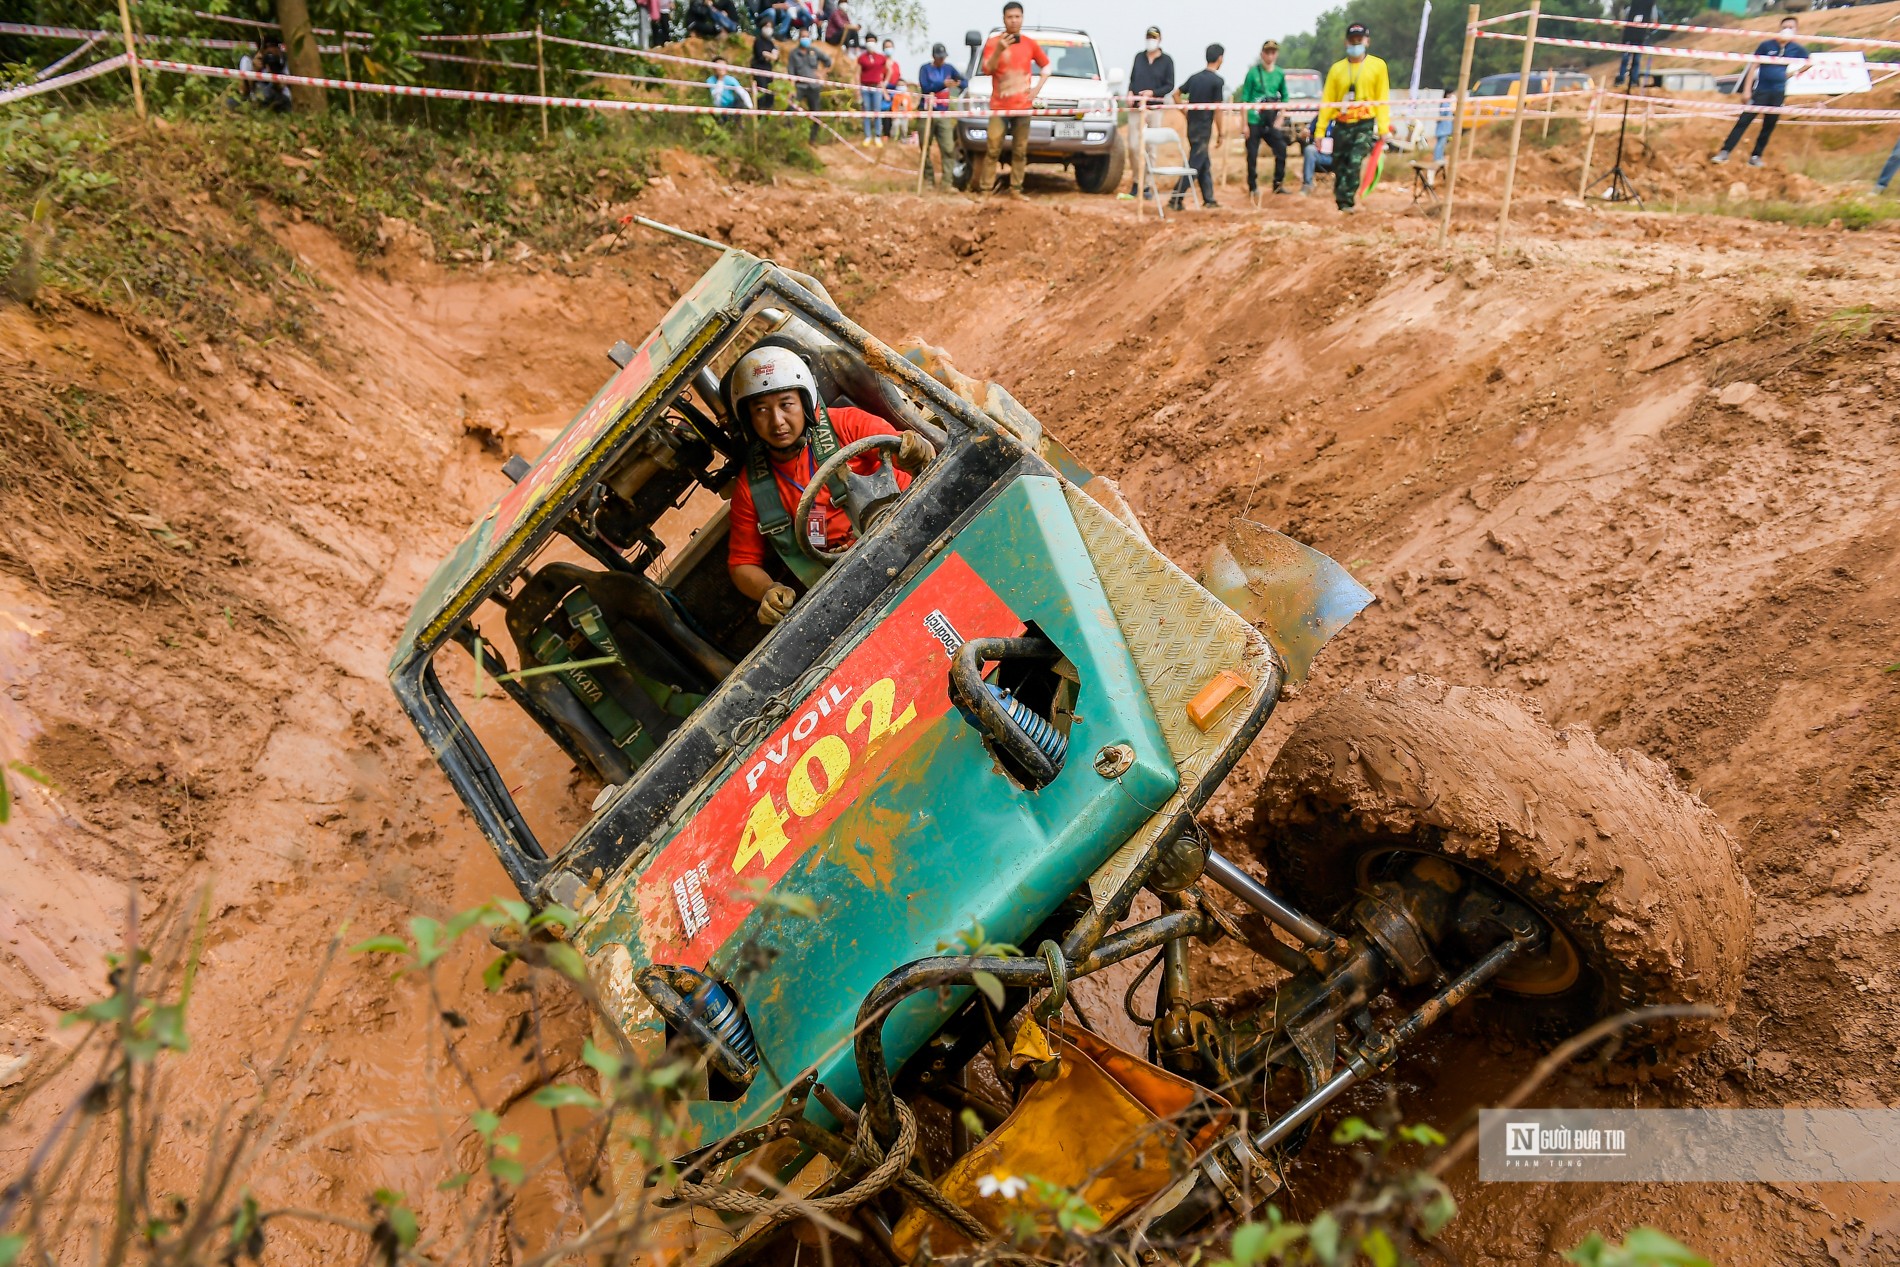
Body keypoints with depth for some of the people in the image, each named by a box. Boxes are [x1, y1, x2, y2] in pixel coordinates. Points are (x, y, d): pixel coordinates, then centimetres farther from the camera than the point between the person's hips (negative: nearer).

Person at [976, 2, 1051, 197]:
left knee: (1020, 151, 1)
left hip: (1023, 106, 3)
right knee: (993, 150, -8)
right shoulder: (993, 42, -2)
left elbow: (1046, 66, 20)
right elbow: (986, 70, -13)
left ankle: (1016, 189, 7)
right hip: (999, 106, -3)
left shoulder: (1029, 44, 7)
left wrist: (1037, 88, 6)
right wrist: (999, 51, -27)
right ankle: (985, 189, -5)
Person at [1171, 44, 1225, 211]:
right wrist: (1220, 132, -6)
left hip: (1192, 126, 7)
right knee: (1194, 165, -4)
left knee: (1205, 163, 16)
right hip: (1204, 127, -7)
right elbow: (1217, 108, -14)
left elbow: (1177, 95, 11)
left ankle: (1209, 199, 22)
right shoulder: (1218, 81, -12)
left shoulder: (1195, 77, 8)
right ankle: (1176, 200, -8)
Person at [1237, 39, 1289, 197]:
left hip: (1271, 121, 3)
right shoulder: (1253, 72, -2)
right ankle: (1252, 187, 10)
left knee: (1281, 150, -6)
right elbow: (1244, 98, -2)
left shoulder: (1280, 74, 8)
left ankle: (1278, 184, 5)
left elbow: (1285, 97, 16)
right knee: (1252, 155, -1)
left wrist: (1279, 118, 4)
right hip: (1254, 120, -3)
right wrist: (1245, 124, -7)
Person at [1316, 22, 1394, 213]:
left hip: (1365, 125, -3)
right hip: (1342, 126, 3)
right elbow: (1327, 101, 5)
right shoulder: (1337, 68, 8)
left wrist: (1383, 127, -10)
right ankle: (1340, 204, 16)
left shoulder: (1378, 65, 4)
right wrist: (1320, 130, -3)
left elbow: (1383, 99, 0)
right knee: (1339, 168, 4)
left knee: (1354, 162, -21)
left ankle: (1347, 201, -21)